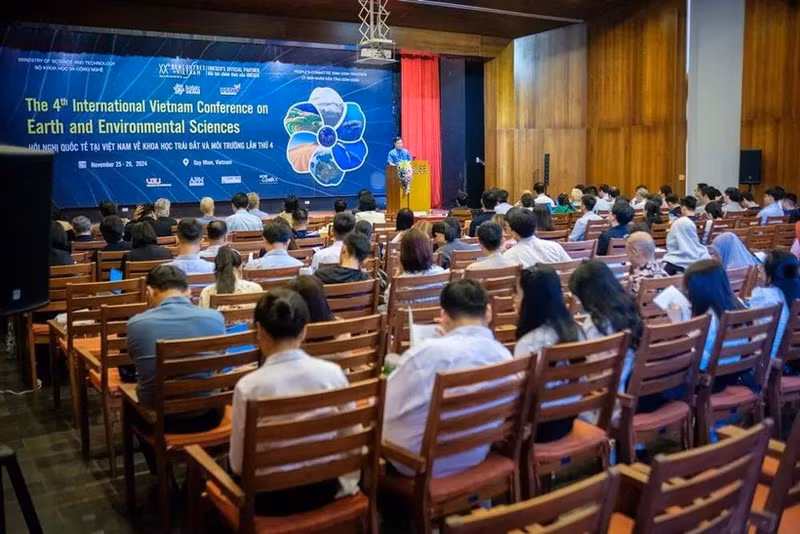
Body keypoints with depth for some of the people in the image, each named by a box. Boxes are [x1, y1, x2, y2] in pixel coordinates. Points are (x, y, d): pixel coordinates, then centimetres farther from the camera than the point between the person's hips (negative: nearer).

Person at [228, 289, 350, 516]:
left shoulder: (249, 386, -21)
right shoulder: (333, 373, -13)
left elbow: (239, 465, -13)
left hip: (271, 498, -3)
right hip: (323, 489, 4)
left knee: (228, 461, 27)